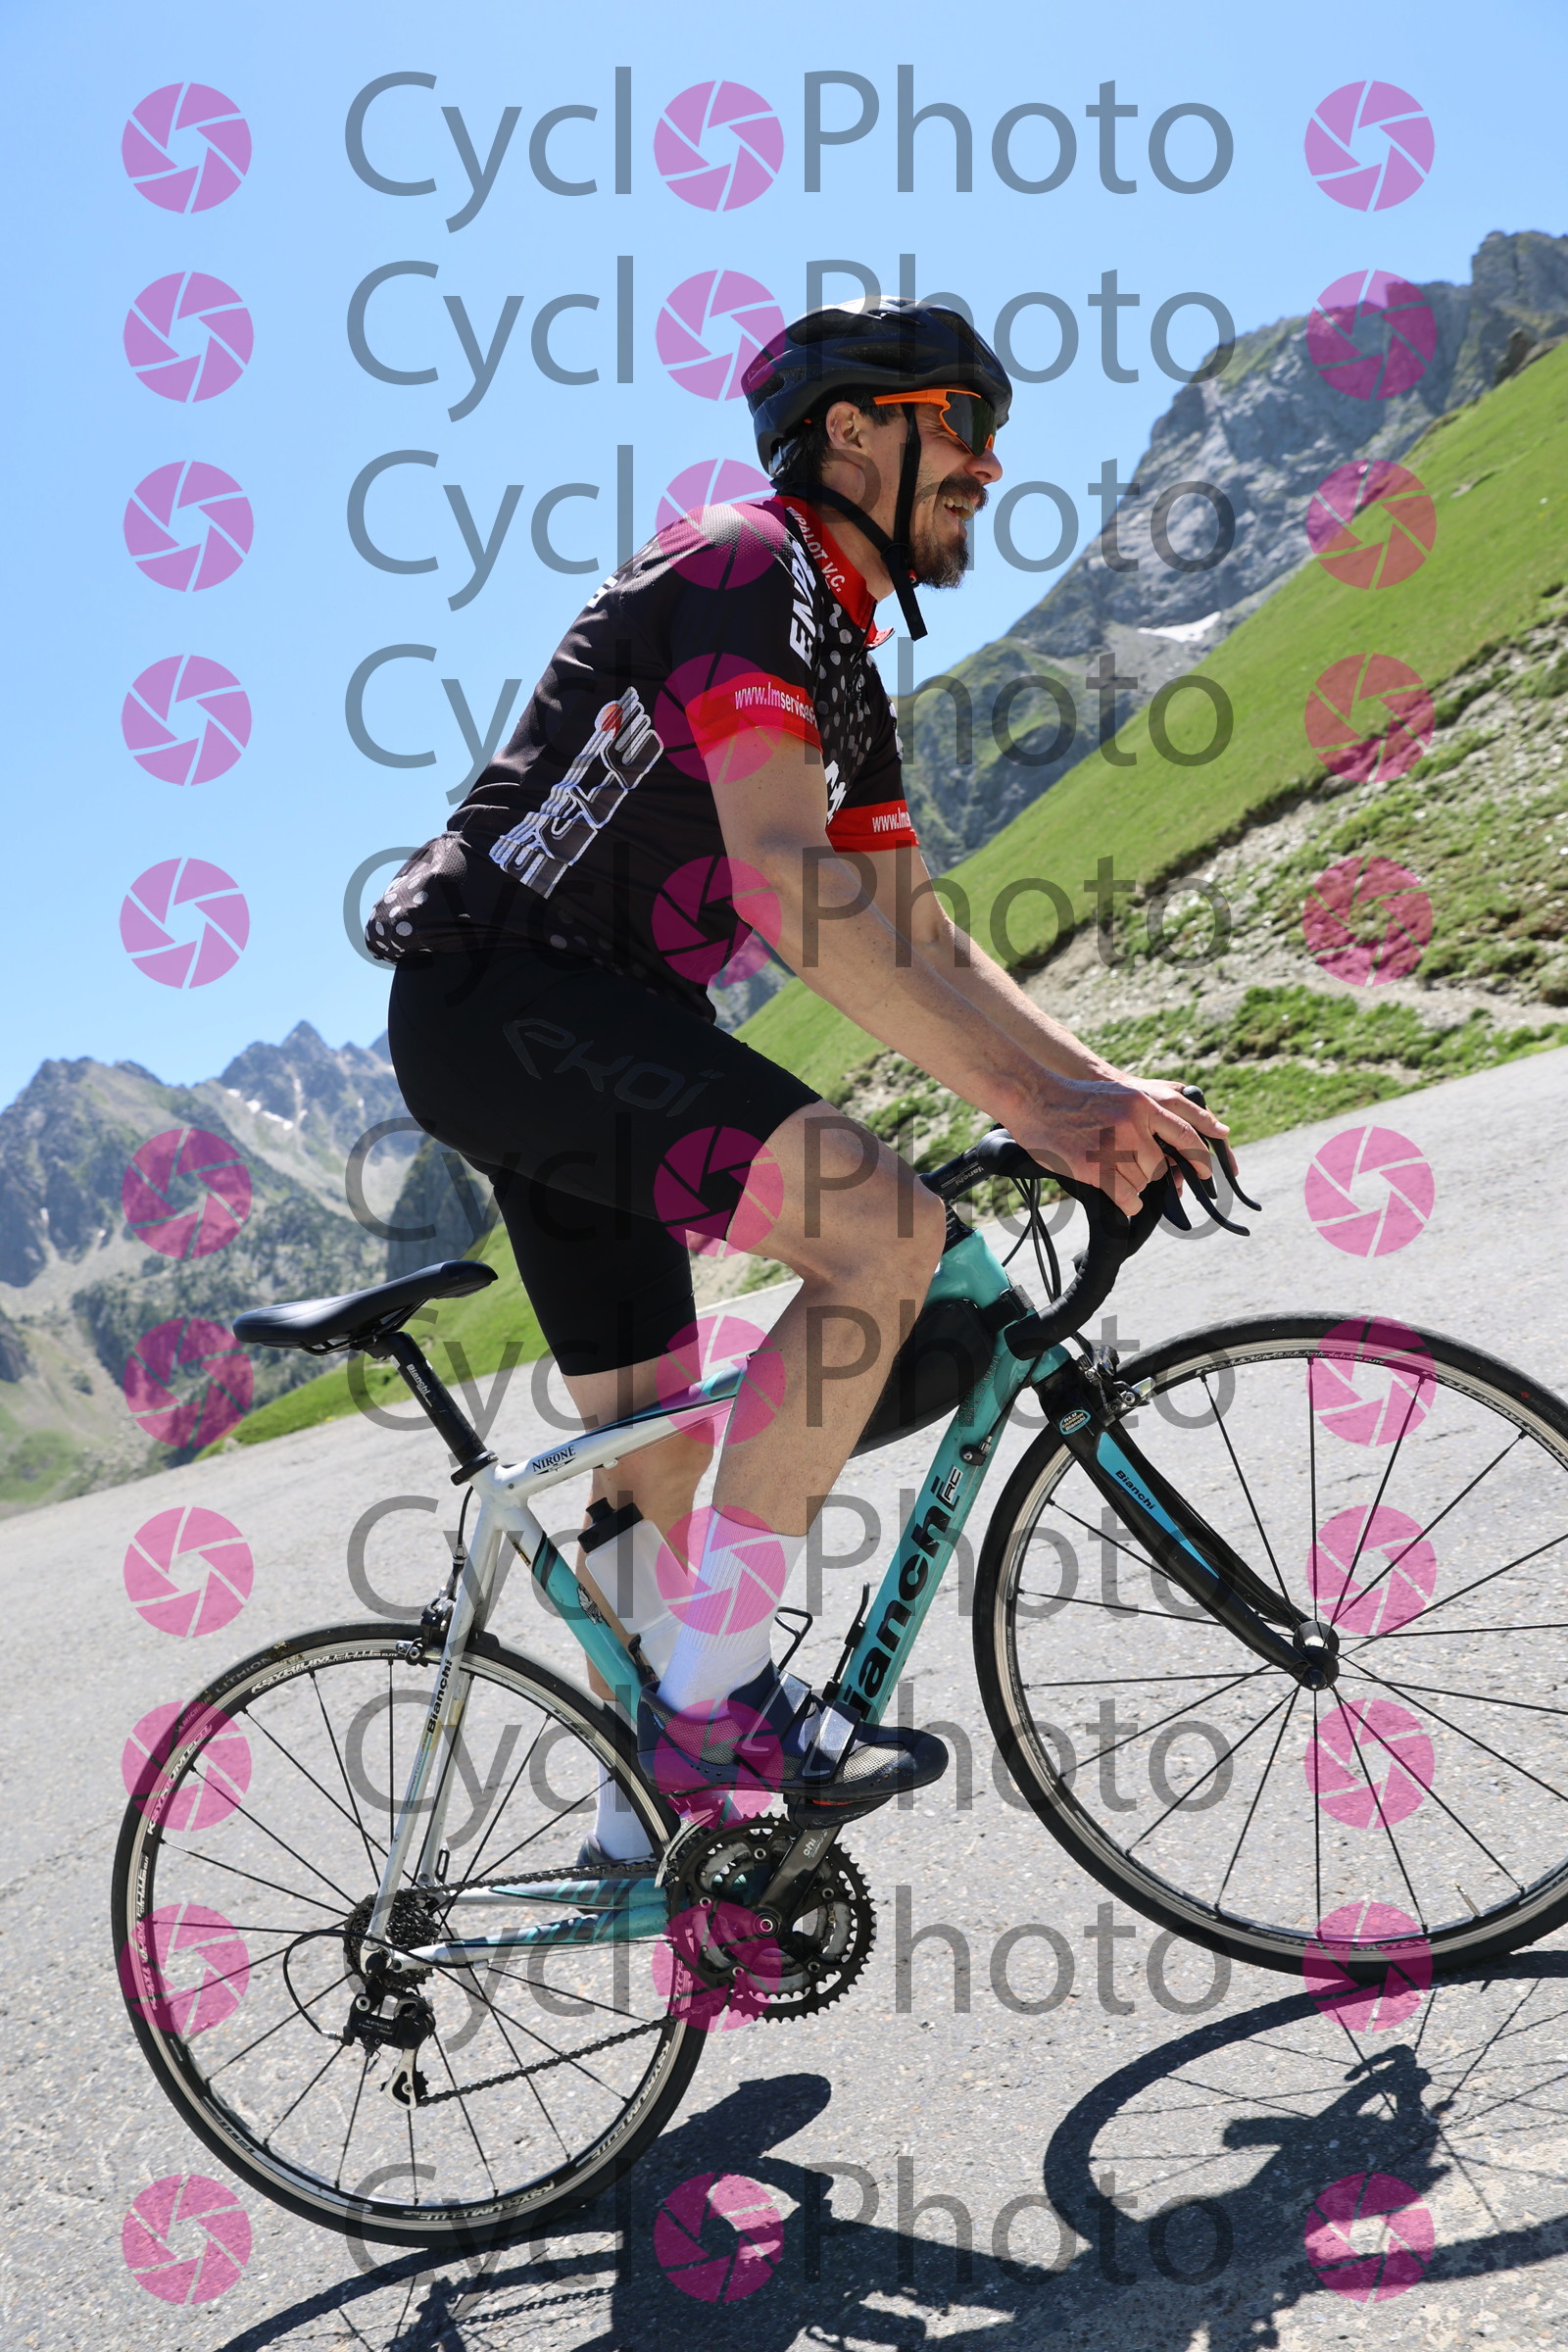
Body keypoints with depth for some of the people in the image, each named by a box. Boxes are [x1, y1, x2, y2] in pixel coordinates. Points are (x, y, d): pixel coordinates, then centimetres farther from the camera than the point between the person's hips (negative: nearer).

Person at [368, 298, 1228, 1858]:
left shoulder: (843, 666, 20)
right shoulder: (746, 568, -11)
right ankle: (715, 1693, -16)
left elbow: (916, 939, 17)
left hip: (568, 1027, 10)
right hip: (502, 1000, -10)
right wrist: (1030, 1107, -29)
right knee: (881, 1227, -24)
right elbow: (782, 880, -26)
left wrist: (1102, 1085, 4)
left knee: (661, 1451, 12)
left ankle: (655, 1817, 26)